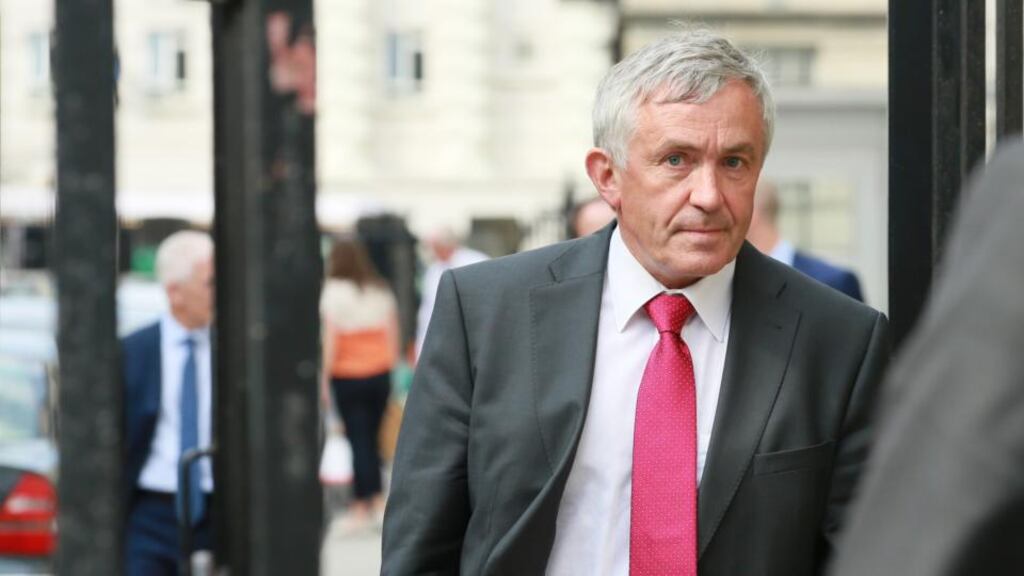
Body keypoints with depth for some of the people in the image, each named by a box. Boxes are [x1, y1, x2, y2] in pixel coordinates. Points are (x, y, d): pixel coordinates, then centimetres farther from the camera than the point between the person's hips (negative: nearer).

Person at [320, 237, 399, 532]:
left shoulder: (334, 292, -9)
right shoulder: (381, 291, 6)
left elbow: (331, 339, -13)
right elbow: (393, 333, 9)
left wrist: (324, 375, -9)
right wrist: (391, 364, 17)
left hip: (348, 376, -4)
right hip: (380, 372, 4)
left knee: (358, 439, -2)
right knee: (372, 438, 12)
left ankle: (361, 507, 0)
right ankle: (378, 501, 11)